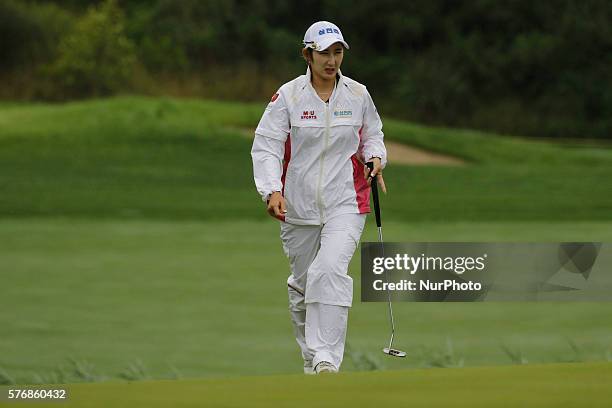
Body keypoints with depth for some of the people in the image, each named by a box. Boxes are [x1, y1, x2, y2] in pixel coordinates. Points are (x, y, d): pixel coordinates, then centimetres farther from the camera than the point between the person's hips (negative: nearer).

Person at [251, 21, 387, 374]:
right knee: (303, 283, 10)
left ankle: (327, 360, -25)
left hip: (345, 203, -1)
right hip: (298, 206, 1)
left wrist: (374, 157, -4)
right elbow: (266, 146, -9)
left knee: (330, 270, -22)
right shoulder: (288, 96, -5)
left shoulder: (358, 95, 2)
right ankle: (311, 358, 29)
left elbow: (372, 134, 19)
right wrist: (272, 191, -23)